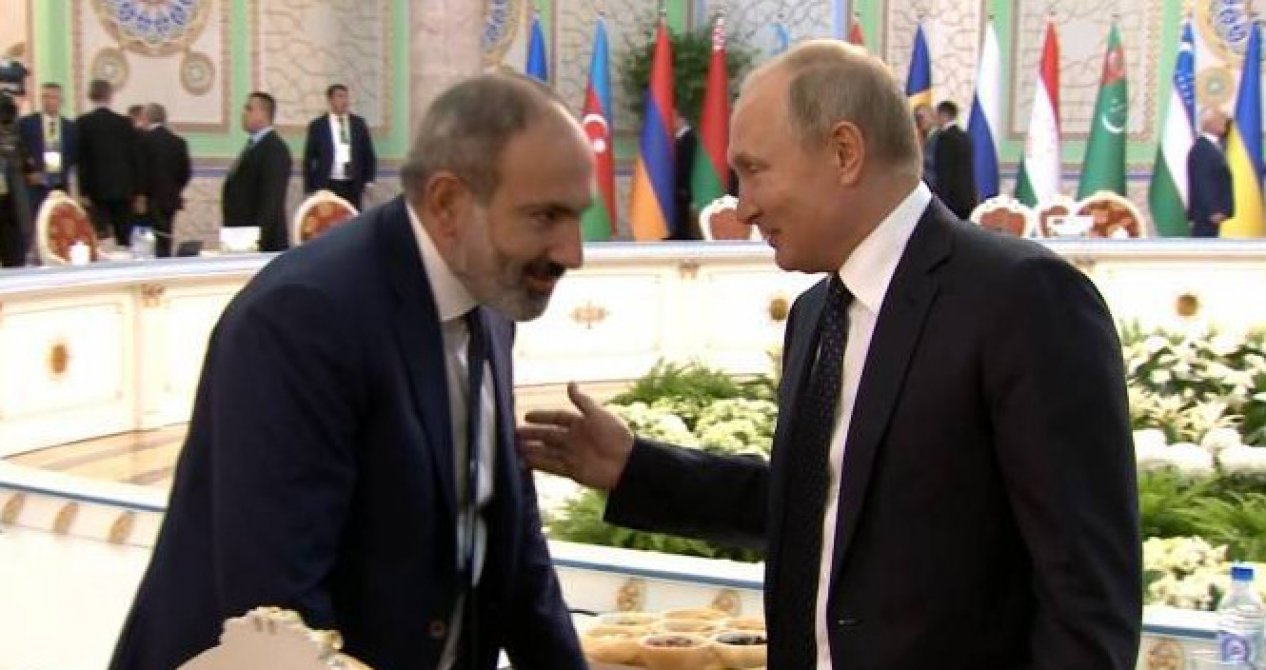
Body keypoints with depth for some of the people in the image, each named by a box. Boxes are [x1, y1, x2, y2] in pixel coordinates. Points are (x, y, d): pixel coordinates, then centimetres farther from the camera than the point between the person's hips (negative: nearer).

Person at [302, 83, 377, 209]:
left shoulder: (359, 123, 9)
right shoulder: (317, 126, 2)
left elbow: (368, 154, 14)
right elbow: (308, 160, 3)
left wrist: (369, 180, 4)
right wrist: (310, 189, -2)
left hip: (353, 186, 2)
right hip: (327, 186, -2)